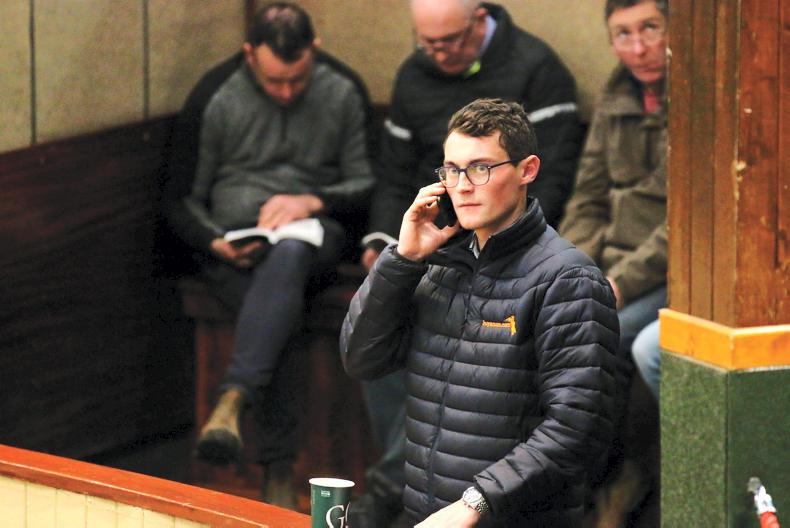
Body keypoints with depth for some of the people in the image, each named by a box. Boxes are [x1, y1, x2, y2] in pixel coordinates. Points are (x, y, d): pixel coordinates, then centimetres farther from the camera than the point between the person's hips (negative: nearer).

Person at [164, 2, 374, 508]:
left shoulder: (342, 91, 3)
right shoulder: (216, 97, 0)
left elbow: (366, 183, 7)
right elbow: (183, 201, 5)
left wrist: (311, 201, -13)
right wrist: (217, 243, -15)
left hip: (314, 231, 0)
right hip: (235, 236, 0)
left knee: (289, 255, -39)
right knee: (282, 318, -32)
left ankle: (233, 399, -49)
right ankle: (280, 474, -29)